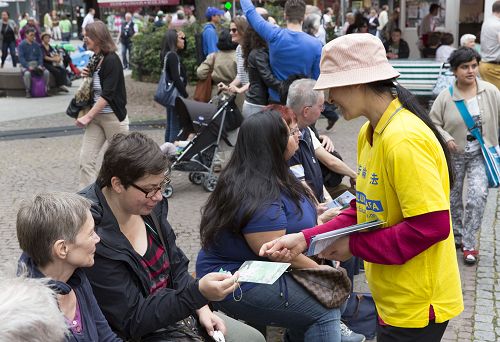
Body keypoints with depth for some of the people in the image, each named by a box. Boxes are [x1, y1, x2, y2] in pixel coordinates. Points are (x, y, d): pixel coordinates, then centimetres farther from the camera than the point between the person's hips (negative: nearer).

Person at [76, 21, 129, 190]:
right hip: (96, 116, 8)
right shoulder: (95, 59, 10)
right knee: (85, 160, -2)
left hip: (113, 117, -8)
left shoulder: (111, 60, -15)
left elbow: (107, 94, -20)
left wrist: (88, 117, -19)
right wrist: (87, 76, 2)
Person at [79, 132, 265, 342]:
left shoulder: (150, 207, -5)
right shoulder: (96, 240, -28)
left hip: (174, 310, 7)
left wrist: (202, 308, -4)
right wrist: (199, 293, -31)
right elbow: (133, 320, -22)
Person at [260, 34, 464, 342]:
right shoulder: (370, 133, 5)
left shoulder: (404, 140, -25)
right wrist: (306, 239, -3)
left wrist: (354, 246, -18)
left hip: (416, 305, -8)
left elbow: (431, 226, -27)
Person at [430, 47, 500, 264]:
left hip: (480, 154, -1)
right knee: (453, 198, 15)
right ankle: (456, 236, 37)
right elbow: (433, 123, -3)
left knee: (477, 196, -14)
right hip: (454, 155, 1)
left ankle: (469, 244, -1)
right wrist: (446, 138, -19)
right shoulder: (446, 97, -9)